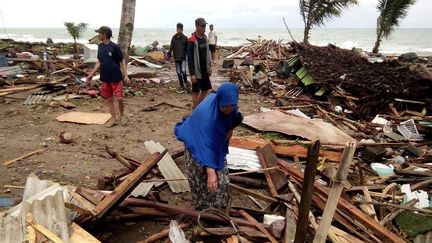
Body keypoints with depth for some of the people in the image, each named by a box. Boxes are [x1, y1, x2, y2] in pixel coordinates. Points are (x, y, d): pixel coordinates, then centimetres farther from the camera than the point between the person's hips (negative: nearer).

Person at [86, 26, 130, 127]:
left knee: (119, 98, -5)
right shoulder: (100, 46, 6)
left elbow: (122, 61, -8)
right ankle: (113, 119, 20)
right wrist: (91, 74, 11)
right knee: (109, 99, 9)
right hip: (105, 78, 6)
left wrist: (125, 75, -15)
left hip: (116, 78, -6)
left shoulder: (114, 47, -11)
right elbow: (99, 62, 14)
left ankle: (121, 116, 19)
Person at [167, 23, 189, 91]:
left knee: (183, 71, -16)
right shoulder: (174, 38, 4)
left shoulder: (185, 38, -1)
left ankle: (186, 81, 12)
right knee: (178, 72, 5)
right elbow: (171, 47, 4)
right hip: (176, 58, 3)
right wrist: (169, 54, -7)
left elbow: (187, 48, 2)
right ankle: (181, 86, 15)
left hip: (183, 58, -2)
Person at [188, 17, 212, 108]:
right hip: (197, 71, -8)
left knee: (205, 90, 15)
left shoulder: (204, 37, 7)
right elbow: (190, 58, -18)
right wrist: (192, 74, -21)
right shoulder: (192, 41, -16)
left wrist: (209, 67, 15)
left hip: (204, 70, 8)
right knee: (196, 92, 2)